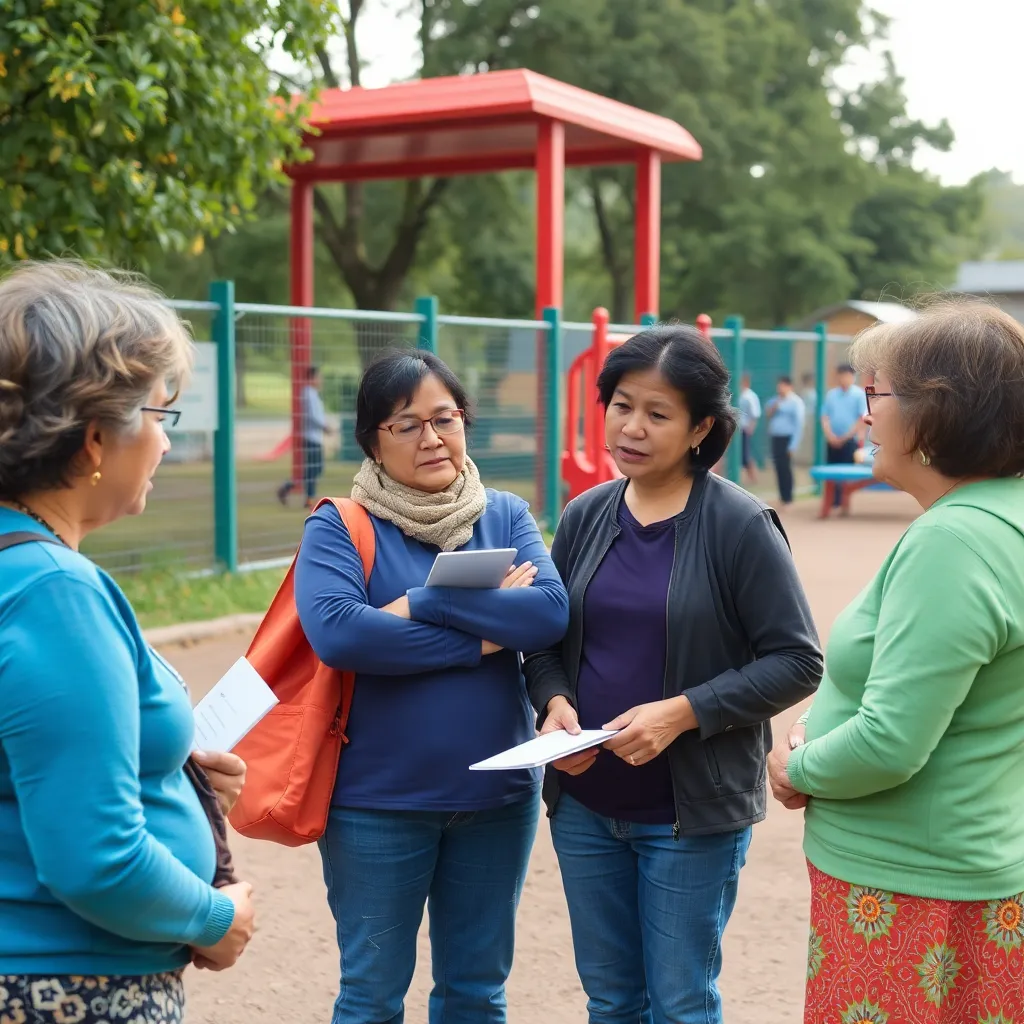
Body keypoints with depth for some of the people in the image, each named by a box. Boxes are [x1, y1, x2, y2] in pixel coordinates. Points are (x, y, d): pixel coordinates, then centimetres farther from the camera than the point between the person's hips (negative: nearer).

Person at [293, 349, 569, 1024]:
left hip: (498, 794, 3)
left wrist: (426, 603, -21)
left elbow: (553, 613, -14)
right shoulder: (340, 526, -8)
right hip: (377, 801, -3)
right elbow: (335, 631, -26)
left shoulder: (506, 516, 2)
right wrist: (483, 635, -20)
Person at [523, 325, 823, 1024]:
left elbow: (796, 662, -12)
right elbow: (546, 641, 12)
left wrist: (683, 712, -21)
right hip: (584, 803, 5)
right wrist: (555, 701, -9)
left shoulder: (741, 525, -11)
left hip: (694, 811, -4)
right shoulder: (585, 517, 3)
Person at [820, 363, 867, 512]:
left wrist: (845, 437, -12)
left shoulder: (859, 394, -2)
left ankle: (844, 504, 0)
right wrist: (830, 435, -8)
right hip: (832, 441, 4)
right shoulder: (831, 394, 9)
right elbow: (825, 417, 8)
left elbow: (862, 419, -8)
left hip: (850, 441, -4)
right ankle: (832, 503, 12)